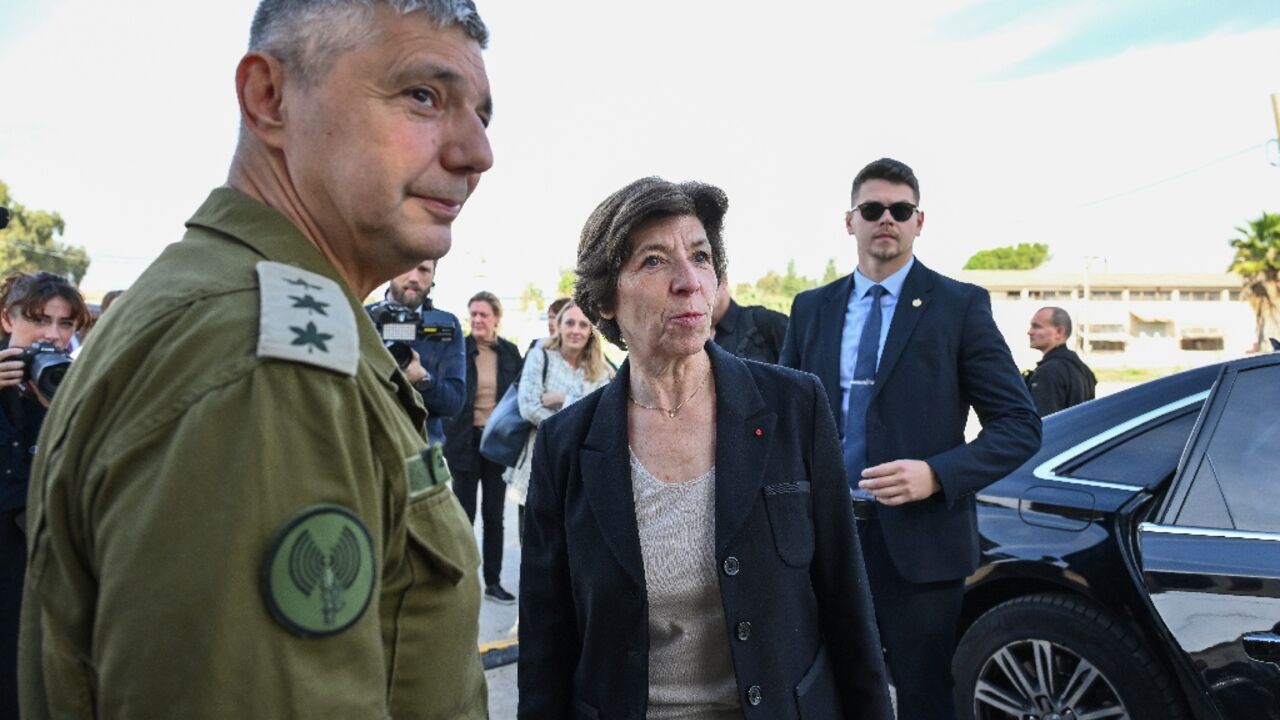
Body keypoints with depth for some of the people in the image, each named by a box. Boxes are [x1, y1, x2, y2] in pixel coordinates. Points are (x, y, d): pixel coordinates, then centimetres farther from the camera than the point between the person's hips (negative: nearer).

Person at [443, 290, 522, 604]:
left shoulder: (510, 352, 4)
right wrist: (450, 434, -11)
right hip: (466, 440, -2)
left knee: (494, 515, 9)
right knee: (464, 513, 5)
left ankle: (493, 581, 18)